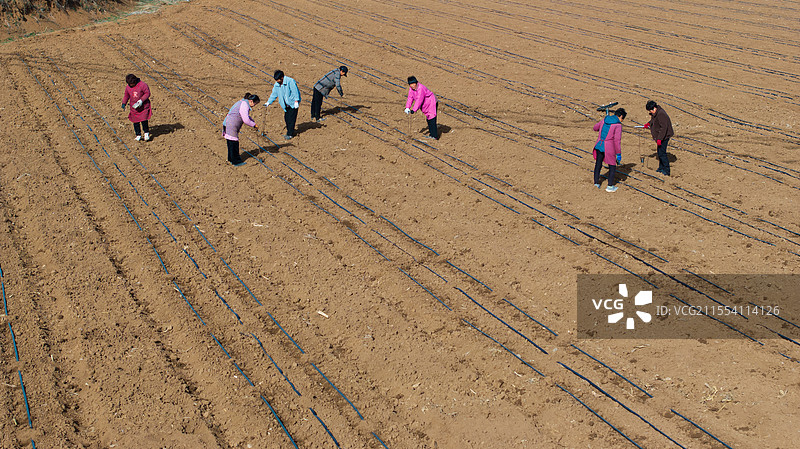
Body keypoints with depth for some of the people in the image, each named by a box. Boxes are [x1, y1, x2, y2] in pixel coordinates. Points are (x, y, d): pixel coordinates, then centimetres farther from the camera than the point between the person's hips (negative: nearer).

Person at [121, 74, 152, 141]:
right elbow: (126, 96, 16)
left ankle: (146, 133, 14)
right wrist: (124, 103, 3)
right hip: (134, 107, 4)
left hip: (143, 106, -4)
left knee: (144, 120, -9)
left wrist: (141, 101, -20)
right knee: (135, 122, 4)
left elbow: (147, 93, -10)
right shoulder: (128, 87, 4)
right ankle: (138, 135, 17)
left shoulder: (142, 85, -12)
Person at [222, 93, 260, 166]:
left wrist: (254, 123, 13)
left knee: (231, 143, 18)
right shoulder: (244, 105, -18)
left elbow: (247, 116, 25)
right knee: (234, 143, -4)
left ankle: (231, 159, 28)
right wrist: (254, 125, -7)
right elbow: (246, 120, -21)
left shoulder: (242, 102, 16)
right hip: (231, 126, -11)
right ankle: (236, 161, 2)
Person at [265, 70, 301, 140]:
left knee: (291, 118, -8)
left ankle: (290, 134, -3)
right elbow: (274, 94, 14)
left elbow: (295, 91, -18)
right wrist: (268, 102, 9)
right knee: (286, 118, 6)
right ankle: (289, 131, 21)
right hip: (286, 105, 7)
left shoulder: (290, 81, -17)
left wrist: (296, 101, -23)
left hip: (293, 103, -7)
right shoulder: (277, 84, 6)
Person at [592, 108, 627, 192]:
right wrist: (619, 154, -9)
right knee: (612, 166, 12)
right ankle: (610, 186, 12)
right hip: (609, 148, -5)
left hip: (599, 145, 5)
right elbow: (617, 141, -15)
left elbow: (595, 127, 24)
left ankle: (596, 183, 28)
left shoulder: (604, 120, 6)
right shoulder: (618, 125, -11)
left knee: (598, 164, 20)